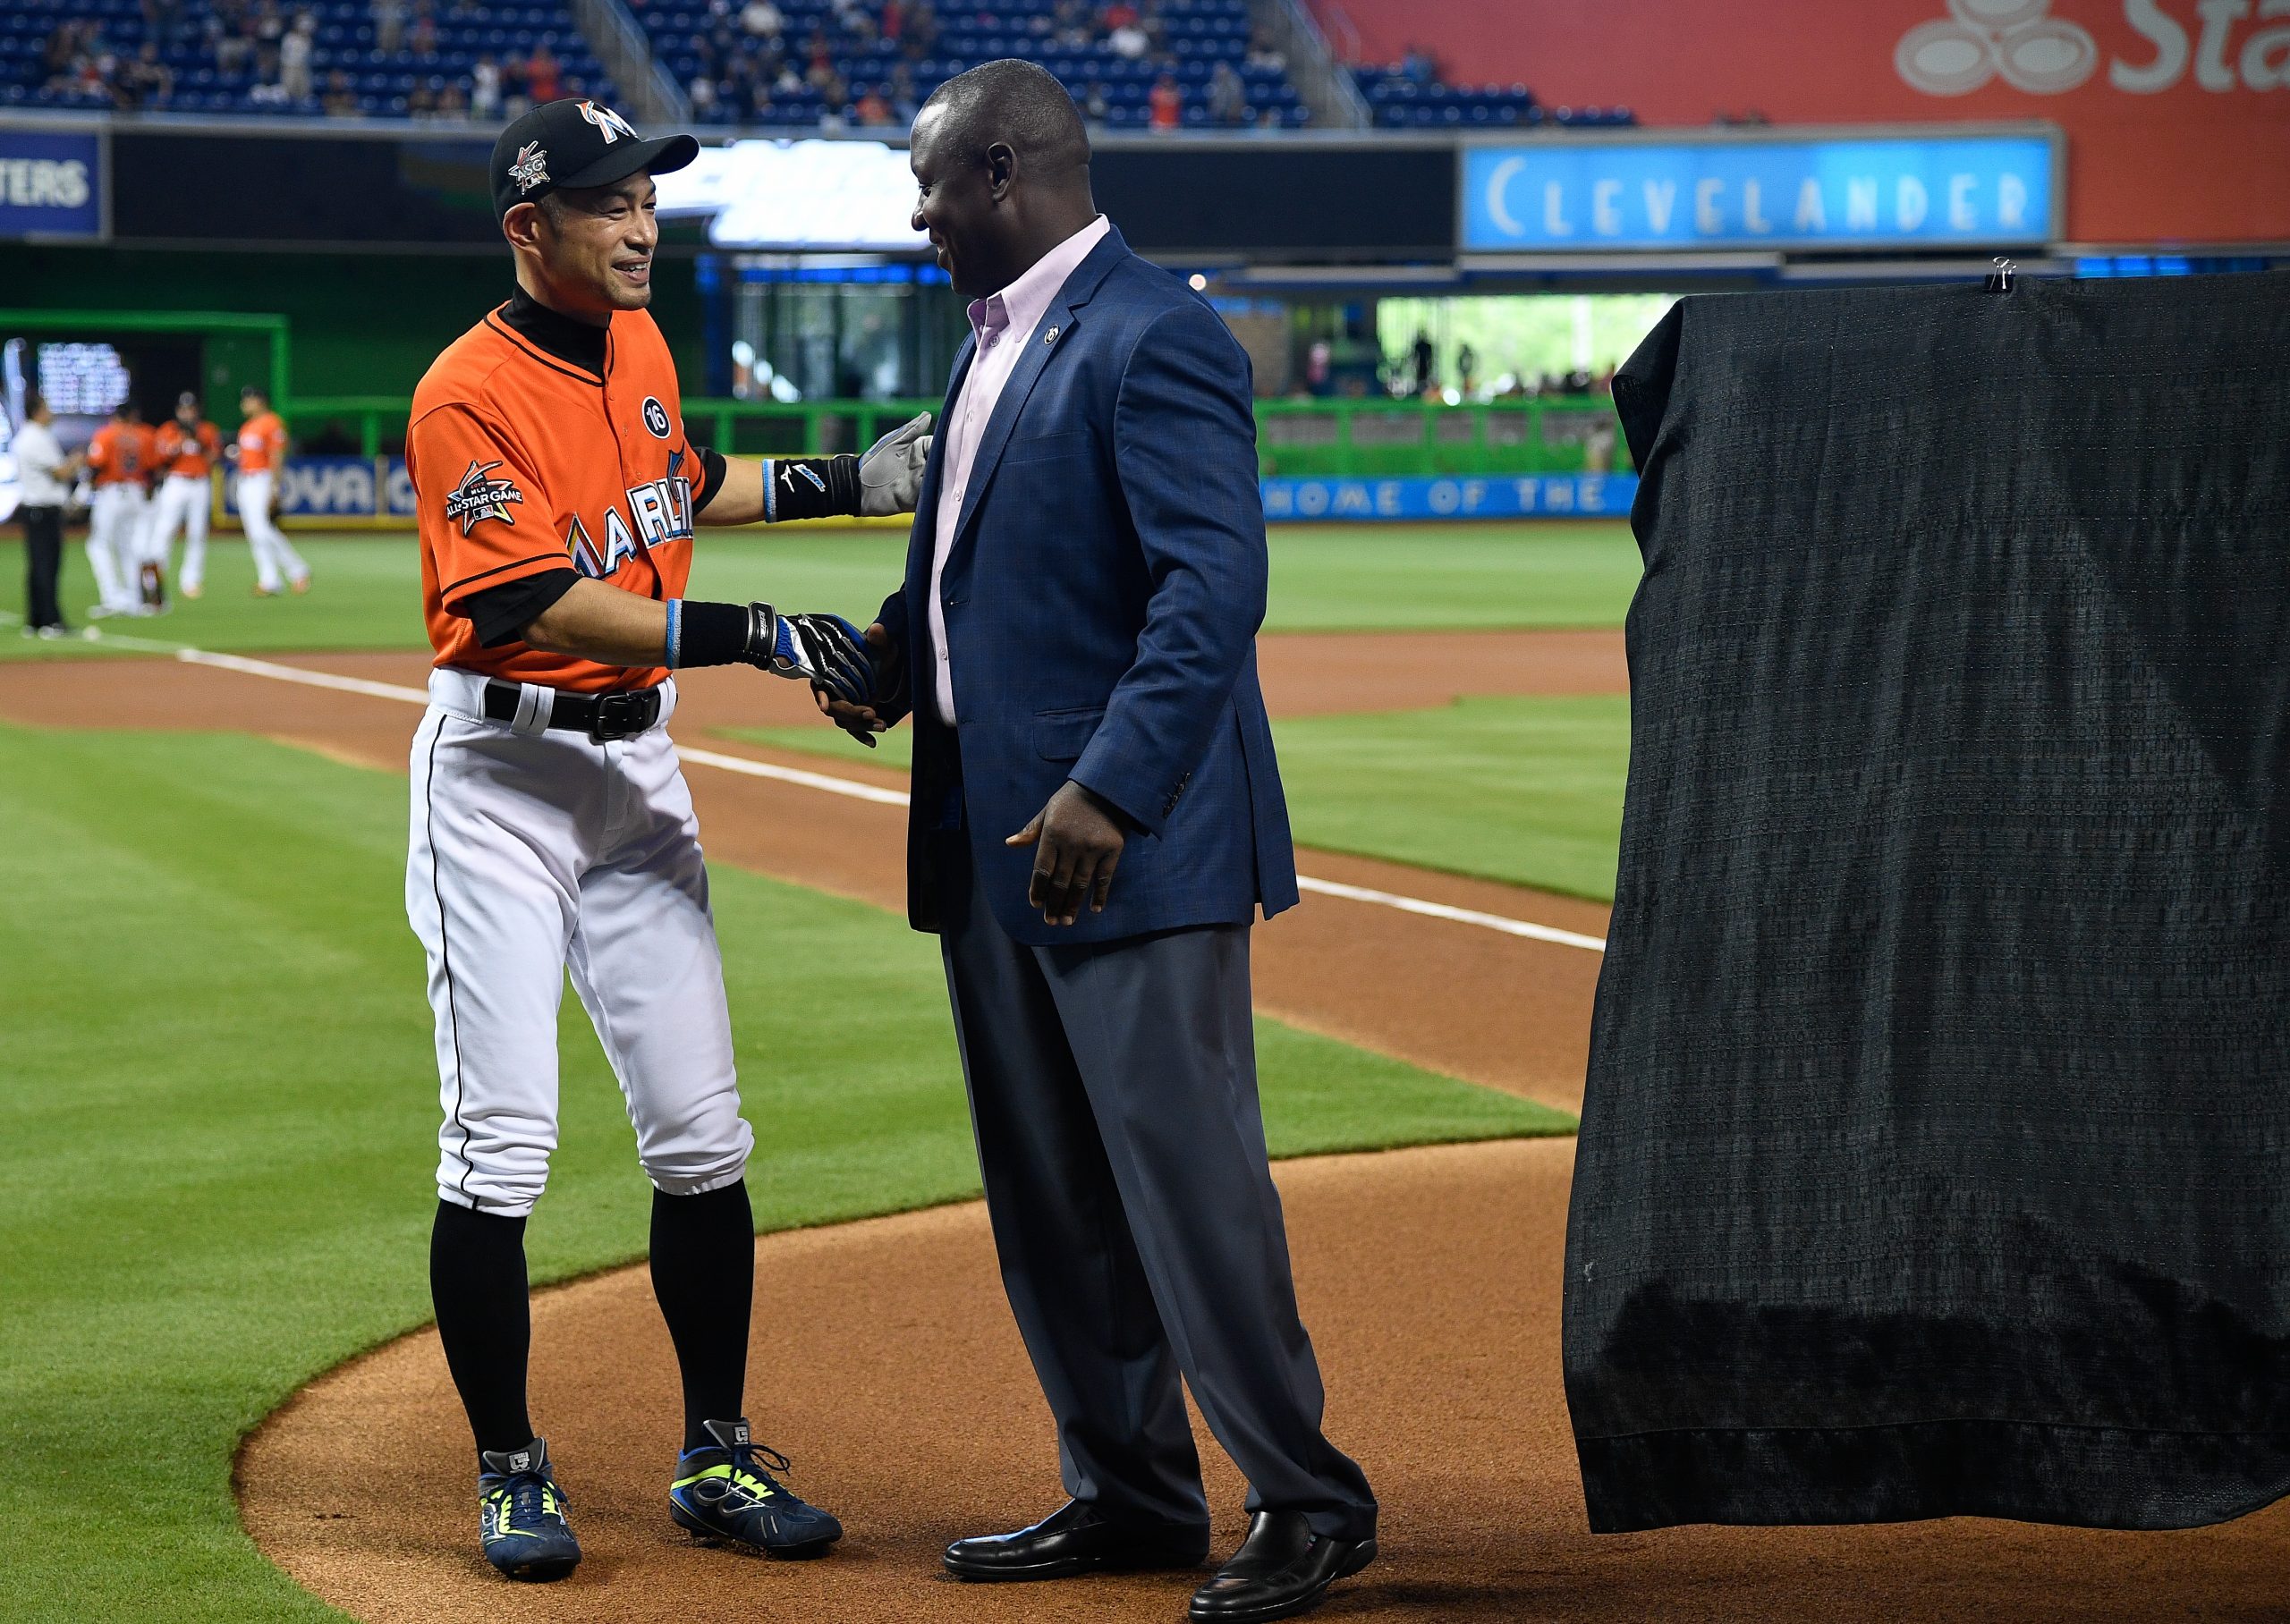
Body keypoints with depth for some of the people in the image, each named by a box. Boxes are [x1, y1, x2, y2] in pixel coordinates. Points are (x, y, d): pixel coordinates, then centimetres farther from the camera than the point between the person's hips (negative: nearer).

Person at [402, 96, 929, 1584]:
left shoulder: (642, 347, 7)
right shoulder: (468, 397, -18)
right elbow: (545, 604, -27)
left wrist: (838, 485, 17)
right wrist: (751, 635, -32)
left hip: (636, 762, 7)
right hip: (502, 770, -7)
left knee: (702, 1136, 7)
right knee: (501, 1147, -7)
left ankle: (718, 1459, 17)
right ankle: (510, 1471, 7)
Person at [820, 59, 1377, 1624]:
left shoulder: (1154, 338, -15)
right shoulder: (997, 337, 15)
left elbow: (1215, 583, -23)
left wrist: (1111, 790, -30)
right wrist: (896, 652, 8)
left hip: (1132, 844, -10)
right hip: (993, 838, 10)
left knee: (1187, 1174, -7)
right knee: (1047, 1198, 14)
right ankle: (1130, 1496, 24)